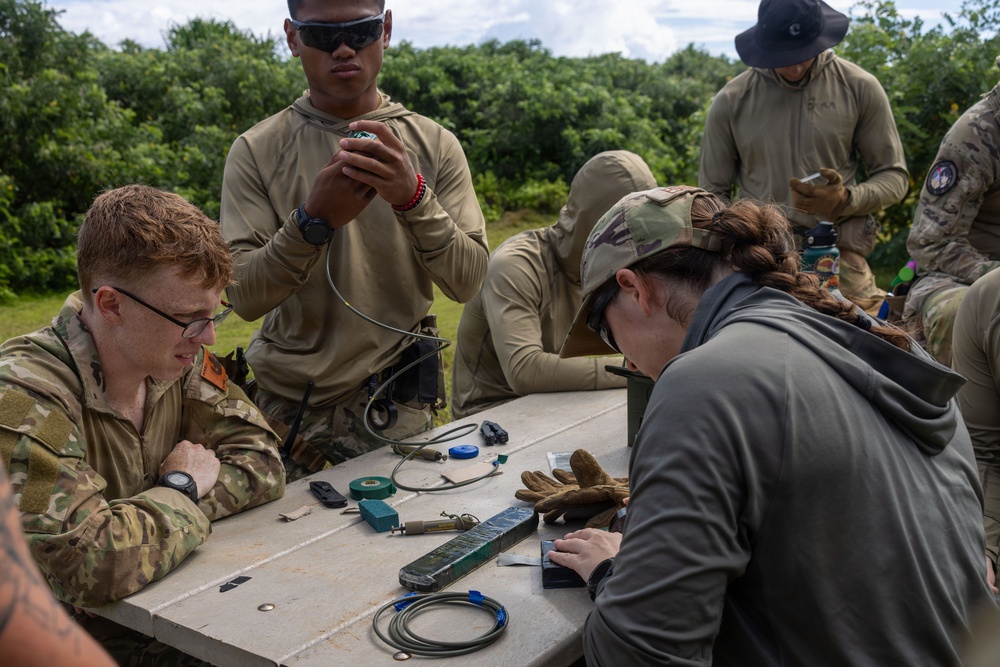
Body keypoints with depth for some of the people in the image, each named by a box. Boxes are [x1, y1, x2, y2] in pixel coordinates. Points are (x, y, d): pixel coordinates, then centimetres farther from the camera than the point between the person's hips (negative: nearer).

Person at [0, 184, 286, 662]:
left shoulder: (178, 361, -2)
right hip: (78, 644, -5)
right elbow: (88, 563, -31)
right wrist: (182, 490, -15)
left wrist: (163, 507, -15)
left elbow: (262, 461, -1)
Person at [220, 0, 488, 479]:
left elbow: (467, 282, -10)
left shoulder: (434, 145, -1)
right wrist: (314, 219, -27)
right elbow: (244, 297, -12)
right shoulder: (257, 151, -4)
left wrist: (414, 197, -26)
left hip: (395, 403, 1)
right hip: (285, 401, 0)